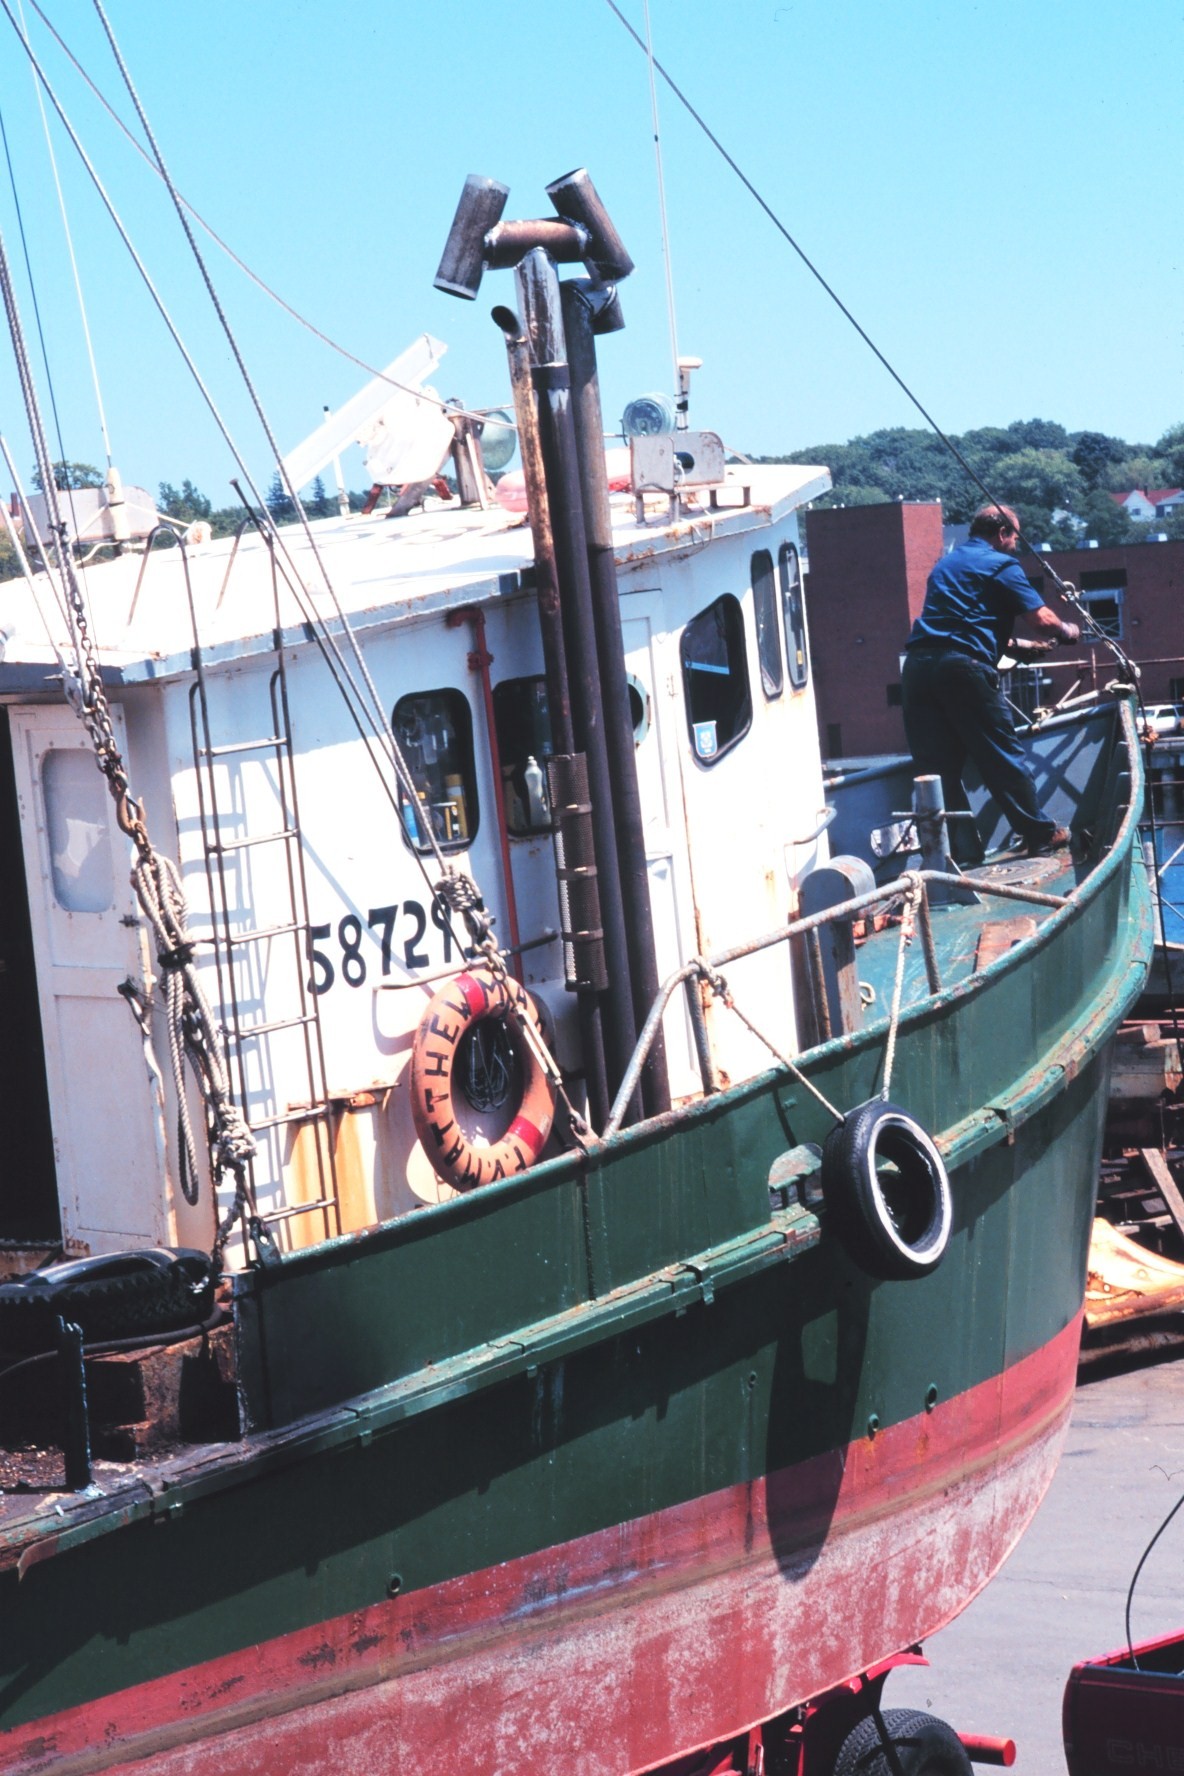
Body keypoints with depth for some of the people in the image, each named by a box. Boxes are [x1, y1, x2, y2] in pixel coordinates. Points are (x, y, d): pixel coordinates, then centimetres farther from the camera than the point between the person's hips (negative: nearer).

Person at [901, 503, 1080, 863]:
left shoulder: (946, 564, 28)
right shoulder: (1000, 564, 4)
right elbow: (1043, 620, -2)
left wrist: (1017, 645, 41)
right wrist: (1066, 632, 19)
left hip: (917, 667, 7)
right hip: (962, 667, -7)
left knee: (936, 765, 6)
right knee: (1002, 754, 4)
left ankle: (960, 848, 7)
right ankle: (1039, 834, 12)